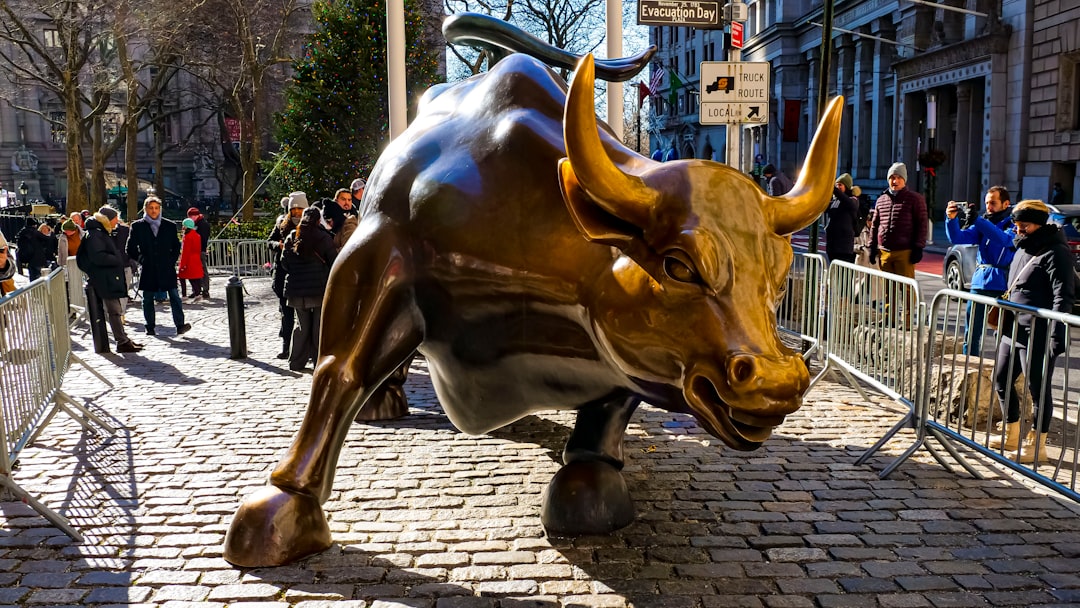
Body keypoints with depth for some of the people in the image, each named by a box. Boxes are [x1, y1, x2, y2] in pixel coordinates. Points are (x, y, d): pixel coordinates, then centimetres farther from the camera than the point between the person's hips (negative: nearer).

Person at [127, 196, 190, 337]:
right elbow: (130, 248, 10)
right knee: (148, 299, 6)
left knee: (174, 296, -9)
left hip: (167, 269, 0)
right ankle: (151, 328, 14)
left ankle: (180, 325, -11)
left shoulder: (170, 226, 8)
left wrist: (172, 260, 3)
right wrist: (140, 258, 0)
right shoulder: (137, 226, 5)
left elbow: (176, 246, 15)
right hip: (148, 270, 0)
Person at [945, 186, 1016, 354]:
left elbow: (1004, 239, -22)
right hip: (980, 282, 5)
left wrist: (977, 221, -32)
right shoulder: (983, 223, 15)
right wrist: (951, 219, -17)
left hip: (1003, 284, -5)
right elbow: (957, 238, 3)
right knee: (972, 333, 6)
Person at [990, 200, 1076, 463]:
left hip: (1036, 336, -10)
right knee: (1001, 381, 17)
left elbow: (1063, 297, -18)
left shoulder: (1055, 253, -13)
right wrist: (1004, 315, 22)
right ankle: (1012, 435, 31)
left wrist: (1057, 334, -24)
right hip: (1012, 331, 10)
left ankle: (1036, 445, 11)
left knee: (1038, 390, 0)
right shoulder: (1023, 248, 16)